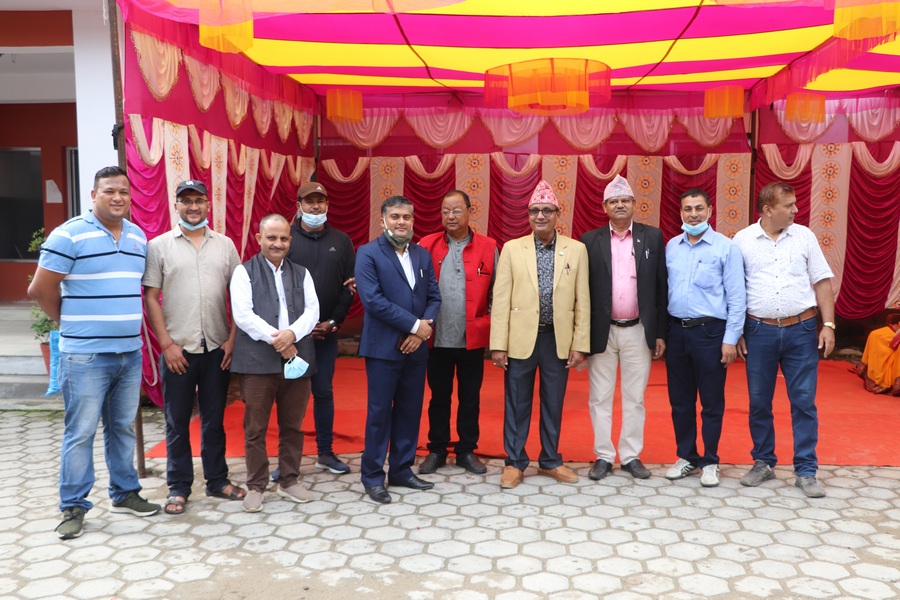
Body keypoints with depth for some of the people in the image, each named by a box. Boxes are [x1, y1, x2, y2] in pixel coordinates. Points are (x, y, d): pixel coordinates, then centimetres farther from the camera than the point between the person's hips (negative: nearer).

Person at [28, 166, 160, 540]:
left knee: (123, 428, 15)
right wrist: (72, 324, 2)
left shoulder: (139, 237, 10)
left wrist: (129, 325, 12)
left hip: (130, 353, 6)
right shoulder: (69, 235, -9)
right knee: (81, 432, 1)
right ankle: (73, 507, 13)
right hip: (86, 355, -5)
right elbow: (40, 289, -8)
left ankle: (124, 493, 28)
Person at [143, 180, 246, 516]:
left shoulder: (225, 245, 7)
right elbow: (150, 297, -2)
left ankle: (217, 481, 24)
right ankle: (178, 487, 20)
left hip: (217, 348, 2)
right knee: (177, 422, 8)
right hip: (177, 349, -2)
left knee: (214, 419, 12)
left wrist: (232, 339, -1)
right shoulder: (159, 246, 0)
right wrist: (167, 344, -8)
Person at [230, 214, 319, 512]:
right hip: (257, 361, -3)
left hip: (296, 359, 3)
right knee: (255, 427, 3)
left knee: (292, 425, 10)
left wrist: (292, 334, -15)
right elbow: (243, 315, -9)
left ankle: (289, 480, 23)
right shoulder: (244, 272, 3)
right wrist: (276, 340, -15)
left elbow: (312, 311, 4)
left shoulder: (301, 273, 15)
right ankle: (256, 485, 15)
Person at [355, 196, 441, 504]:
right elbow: (372, 299, -17)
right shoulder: (368, 253, -6)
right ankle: (372, 476, 15)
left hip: (415, 347, 5)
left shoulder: (422, 254, 11)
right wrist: (415, 325, -17)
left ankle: (401, 470, 25)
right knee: (379, 412, 2)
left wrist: (422, 330, -10)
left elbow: (434, 296, 9)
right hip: (383, 347, -5)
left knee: (410, 410, 11)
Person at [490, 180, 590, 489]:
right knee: (517, 404, 8)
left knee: (554, 404, 13)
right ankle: (514, 462, 22)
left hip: (559, 340, 1)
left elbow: (582, 301, 2)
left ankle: (550, 461, 28)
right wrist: (498, 344, -7)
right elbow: (501, 299, -3)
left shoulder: (576, 249, 2)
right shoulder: (512, 249, 0)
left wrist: (579, 344, -3)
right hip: (521, 339, -1)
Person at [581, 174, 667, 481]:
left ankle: (631, 456, 21)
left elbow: (660, 286, 3)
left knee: (634, 398, 9)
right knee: (600, 398, 7)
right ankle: (603, 456, 19)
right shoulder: (590, 240, 1)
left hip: (639, 331, 0)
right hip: (601, 332, 0)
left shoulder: (652, 237, 3)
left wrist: (660, 332, 0)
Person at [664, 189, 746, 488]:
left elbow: (737, 297, -6)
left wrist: (730, 340, -9)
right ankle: (686, 457, 26)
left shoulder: (726, 247, -5)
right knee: (680, 401, 12)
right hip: (677, 330, 4)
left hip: (710, 331, -4)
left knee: (712, 402, 6)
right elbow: (664, 289, 8)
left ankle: (710, 462, 20)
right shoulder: (671, 247, 7)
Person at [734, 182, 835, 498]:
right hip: (759, 331, 0)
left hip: (801, 330, 1)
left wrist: (828, 324, -2)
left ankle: (806, 471, 13)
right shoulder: (742, 240, 0)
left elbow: (822, 282, 5)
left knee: (804, 402, 3)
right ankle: (763, 463, 25)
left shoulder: (804, 236, 4)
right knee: (759, 402, 8)